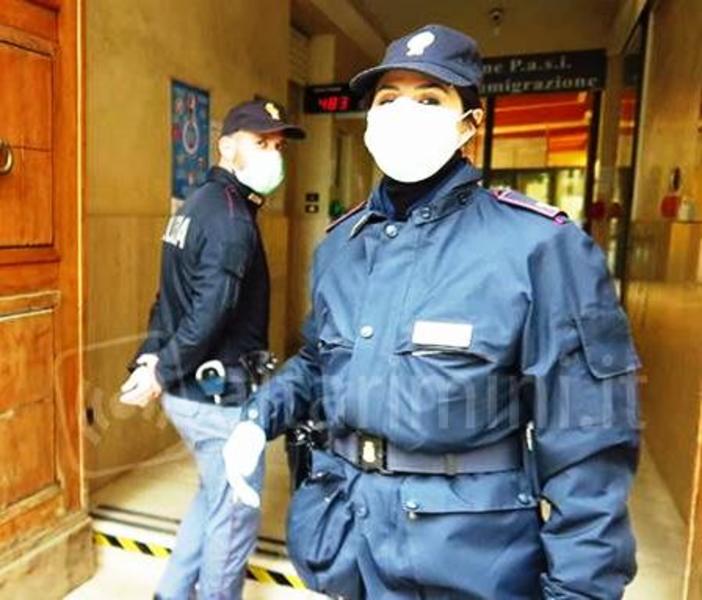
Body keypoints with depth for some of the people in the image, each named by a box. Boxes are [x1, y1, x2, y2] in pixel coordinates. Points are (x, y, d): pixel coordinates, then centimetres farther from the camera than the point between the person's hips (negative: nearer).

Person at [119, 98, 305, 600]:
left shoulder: (201, 204, 11)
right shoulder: (232, 218, -20)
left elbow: (173, 298, 11)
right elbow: (210, 314, -27)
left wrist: (150, 358, 5)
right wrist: (160, 373, -14)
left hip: (192, 389, 10)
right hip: (220, 393, -10)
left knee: (215, 498, 27)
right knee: (235, 515, 11)